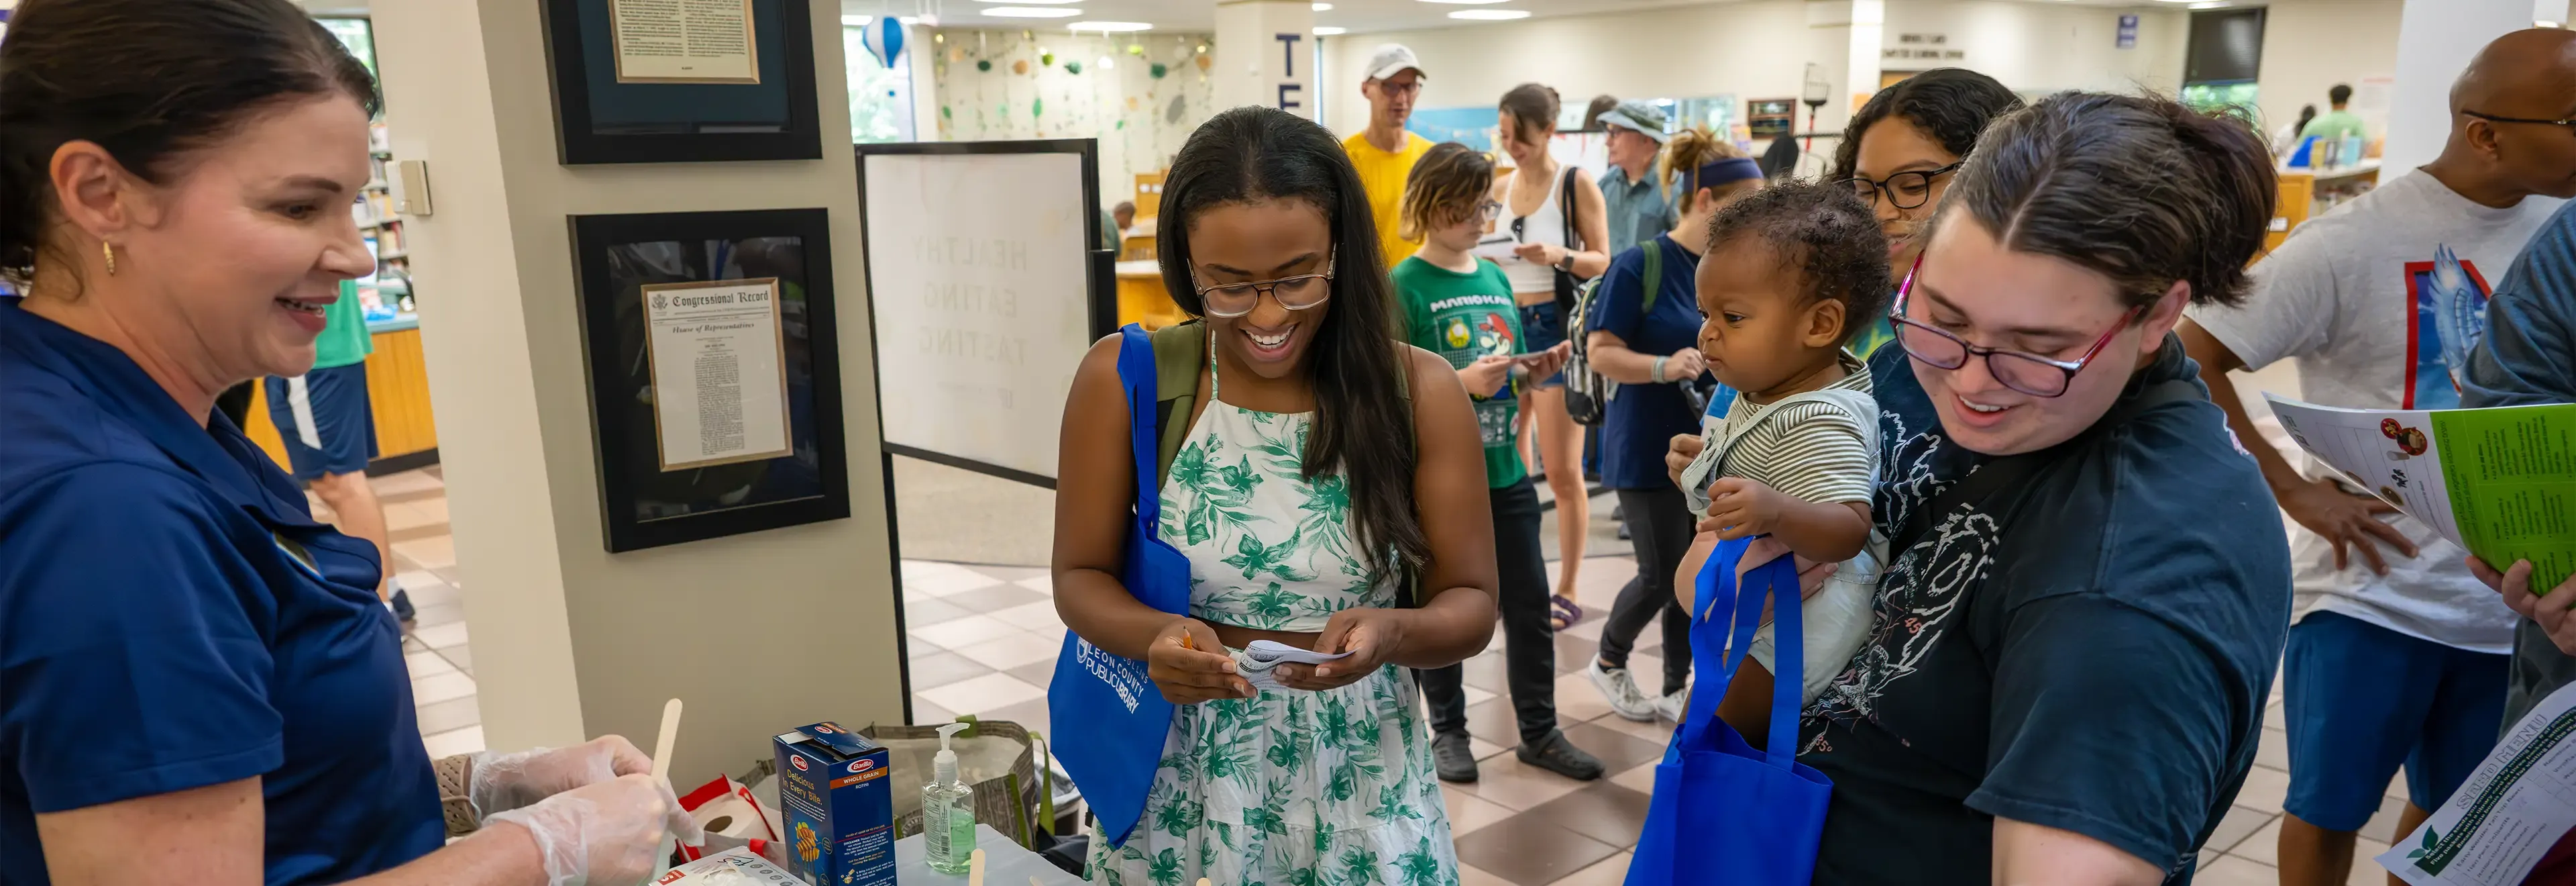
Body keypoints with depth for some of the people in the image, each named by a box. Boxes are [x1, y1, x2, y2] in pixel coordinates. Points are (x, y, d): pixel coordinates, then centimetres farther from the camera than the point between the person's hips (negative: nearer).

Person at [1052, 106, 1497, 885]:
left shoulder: (1420, 393, -9)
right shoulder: (1124, 381, -10)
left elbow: (1469, 605, -4)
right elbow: (1081, 578, -1)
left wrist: (1393, 634, -26)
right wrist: (1154, 635, -23)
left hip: (1362, 796, 1)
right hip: (1178, 791, 0)